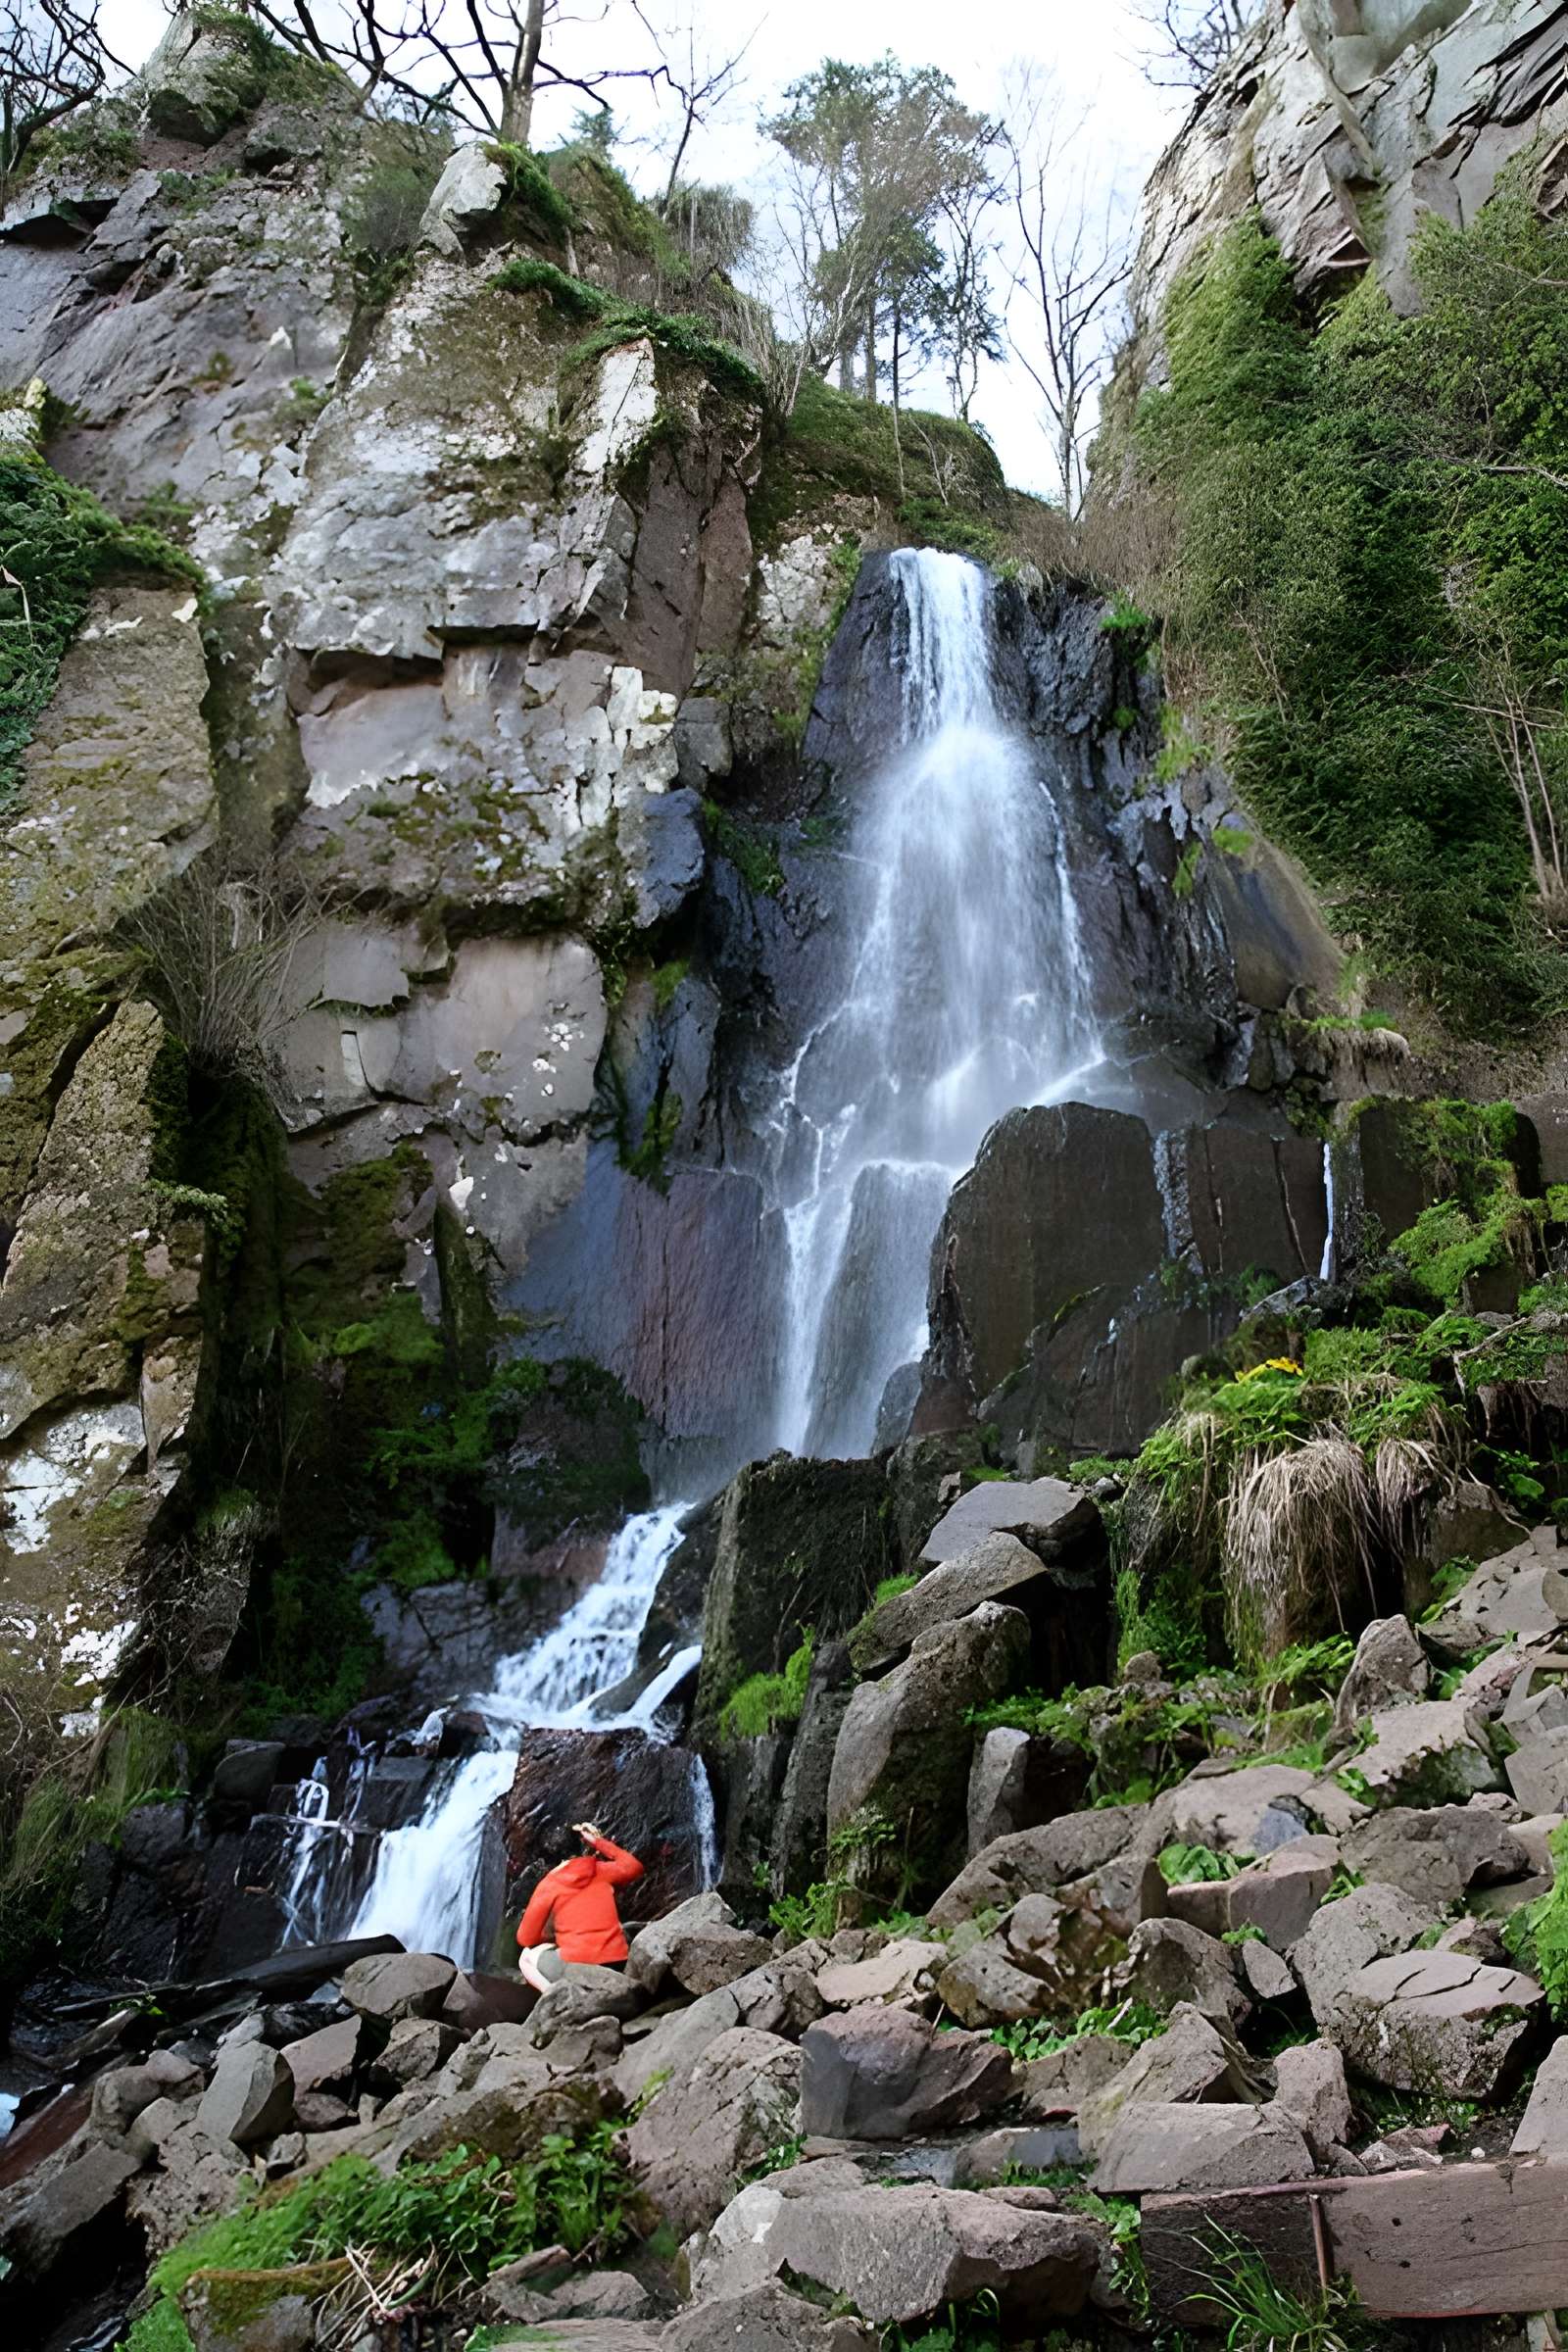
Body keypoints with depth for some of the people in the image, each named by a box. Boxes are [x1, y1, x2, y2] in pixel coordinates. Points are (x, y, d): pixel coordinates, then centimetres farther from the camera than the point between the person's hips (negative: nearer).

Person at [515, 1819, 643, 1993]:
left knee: (526, 1957, 24)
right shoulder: (601, 1871, 10)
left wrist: (546, 1939, 32)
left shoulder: (549, 1885, 5)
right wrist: (599, 1842, 25)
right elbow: (634, 1867, 29)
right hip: (617, 1966, 3)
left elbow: (526, 1938, 10)